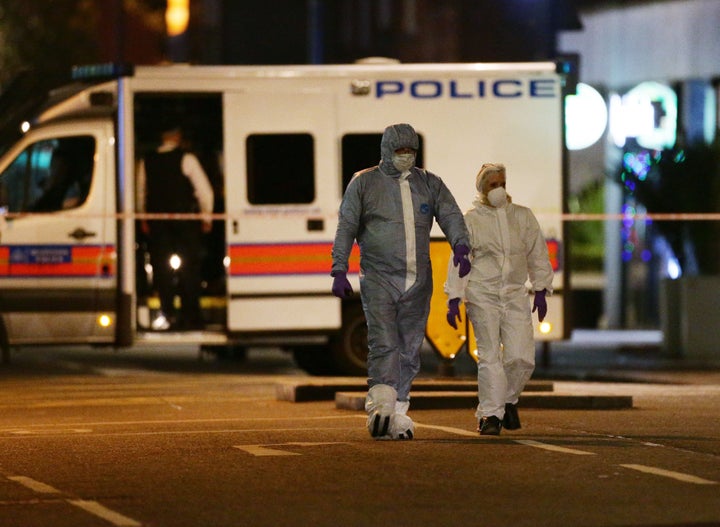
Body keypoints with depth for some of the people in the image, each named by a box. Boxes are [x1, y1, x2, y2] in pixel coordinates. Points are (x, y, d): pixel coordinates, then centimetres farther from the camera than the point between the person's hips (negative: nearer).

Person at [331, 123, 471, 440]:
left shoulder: (429, 184, 12)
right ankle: (381, 406, -27)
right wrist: (339, 271, -6)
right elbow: (346, 228, 3)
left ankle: (398, 414, 11)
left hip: (417, 282, 3)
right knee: (383, 343, -18)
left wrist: (460, 247, -20)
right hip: (378, 279, -3)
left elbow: (451, 216, 0)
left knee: (409, 349, 5)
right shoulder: (364, 183, 5)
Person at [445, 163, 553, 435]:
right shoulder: (471, 221, 2)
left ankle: (508, 400, 19)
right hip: (482, 295, -3)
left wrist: (541, 290, 7)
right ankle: (490, 414, -3)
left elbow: (538, 254, 15)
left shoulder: (523, 216, 10)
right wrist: (454, 300, -6)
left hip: (515, 295, 3)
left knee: (522, 357, -6)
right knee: (489, 356, -8)